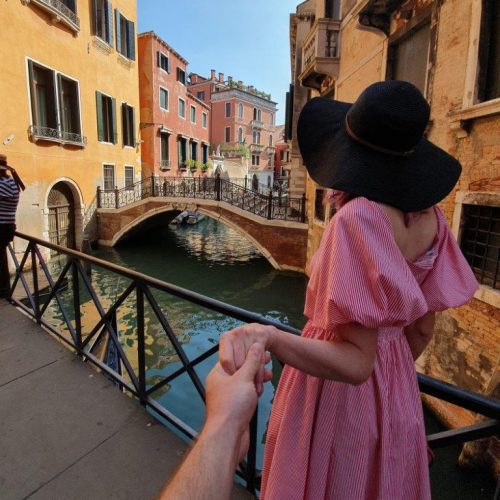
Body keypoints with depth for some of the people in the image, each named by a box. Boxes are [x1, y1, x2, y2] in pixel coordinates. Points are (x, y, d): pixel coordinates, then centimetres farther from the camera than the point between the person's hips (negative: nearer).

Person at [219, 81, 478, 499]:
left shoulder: (359, 219, -29)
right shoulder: (429, 219, -7)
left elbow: (356, 362, -28)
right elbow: (423, 329, 3)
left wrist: (268, 336, -43)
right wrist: (390, 377, 19)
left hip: (337, 393, -6)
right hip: (396, 393, 7)